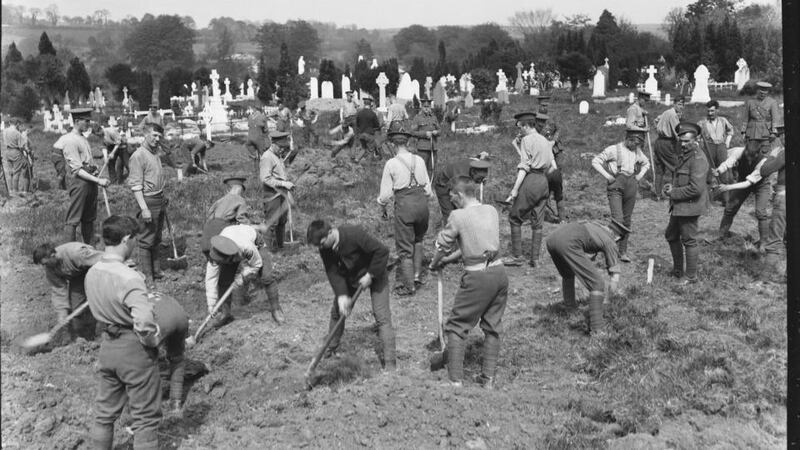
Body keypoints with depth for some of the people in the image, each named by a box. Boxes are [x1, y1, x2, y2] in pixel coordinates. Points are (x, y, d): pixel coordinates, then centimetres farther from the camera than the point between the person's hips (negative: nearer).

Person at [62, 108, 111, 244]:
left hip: (91, 180, 9)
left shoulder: (83, 138, 15)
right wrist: (98, 180, -21)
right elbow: (77, 170, -17)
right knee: (73, 220, -4)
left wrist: (99, 175, 4)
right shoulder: (70, 140, -12)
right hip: (80, 181, -9)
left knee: (89, 218, 16)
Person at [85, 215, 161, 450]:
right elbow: (144, 324, -33)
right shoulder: (129, 278, -26)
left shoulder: (92, 273, -2)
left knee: (105, 412, 22)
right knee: (146, 416, 8)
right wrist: (154, 341, -12)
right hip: (134, 350, -7)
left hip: (107, 346, 7)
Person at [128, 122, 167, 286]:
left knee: (156, 239, 16)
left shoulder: (155, 153, 13)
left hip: (160, 200, 9)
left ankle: (156, 270, 26)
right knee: (146, 240, -2)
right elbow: (135, 185, -18)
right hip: (148, 201, -9)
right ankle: (147, 276, 4)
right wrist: (144, 208, -24)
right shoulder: (138, 156, -14)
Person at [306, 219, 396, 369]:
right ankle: (331, 349, 29)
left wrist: (370, 275, -27)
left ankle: (390, 361, -11)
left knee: (382, 316, -13)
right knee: (337, 311, 9)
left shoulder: (355, 234, -35)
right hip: (350, 277, 6)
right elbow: (332, 272, -16)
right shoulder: (325, 248, -16)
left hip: (373, 274, -6)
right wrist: (341, 295, -28)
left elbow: (382, 251, -32)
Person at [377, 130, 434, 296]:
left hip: (404, 203, -4)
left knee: (404, 246, 8)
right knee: (418, 240, 27)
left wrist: (381, 201, 19)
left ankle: (408, 286, 13)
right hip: (422, 201, 4)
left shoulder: (391, 164, -5)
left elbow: (386, 194, -2)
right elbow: (428, 189, 10)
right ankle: (417, 274, 21)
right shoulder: (419, 160, 5)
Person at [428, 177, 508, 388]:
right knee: (492, 326, 16)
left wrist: (434, 264, 19)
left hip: (477, 277, -6)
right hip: (499, 272, 6)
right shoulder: (492, 211, 8)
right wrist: (447, 260, 21)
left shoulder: (458, 216, -11)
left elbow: (443, 245, -2)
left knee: (457, 327, 7)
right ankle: (489, 378, 20)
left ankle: (455, 380, 5)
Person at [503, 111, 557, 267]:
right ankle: (535, 259, 9)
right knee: (537, 222, 8)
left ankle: (517, 256, 1)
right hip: (544, 182, 7)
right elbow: (553, 167, 16)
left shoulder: (527, 140, -6)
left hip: (530, 180, -7)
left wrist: (515, 190, -18)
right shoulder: (545, 141, 16)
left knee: (514, 217, 2)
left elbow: (524, 167, -14)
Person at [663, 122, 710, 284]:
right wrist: (671, 186, 4)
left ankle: (691, 277, 13)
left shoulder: (698, 159, -20)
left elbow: (696, 188, -26)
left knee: (689, 241, 0)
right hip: (679, 207, 10)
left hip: (690, 207, -10)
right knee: (671, 236, 21)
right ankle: (677, 270, 36)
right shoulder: (683, 155, 11)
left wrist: (673, 193, -17)